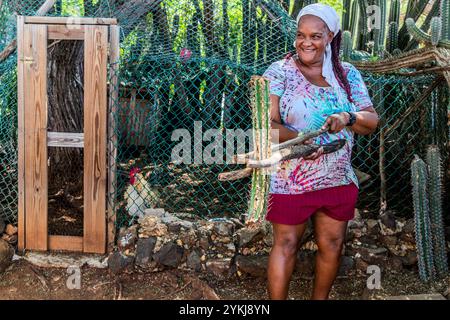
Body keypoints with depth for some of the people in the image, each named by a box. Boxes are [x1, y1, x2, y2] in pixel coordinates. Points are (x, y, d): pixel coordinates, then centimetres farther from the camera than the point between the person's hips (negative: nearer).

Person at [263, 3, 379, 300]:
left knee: (332, 245, 14)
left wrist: (348, 118, -21)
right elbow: (267, 124, -13)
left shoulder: (348, 74, 4)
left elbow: (372, 121, 1)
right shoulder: (279, 72, -6)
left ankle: (320, 299, 34)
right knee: (286, 244, 4)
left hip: (339, 178, 4)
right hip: (290, 178, -4)